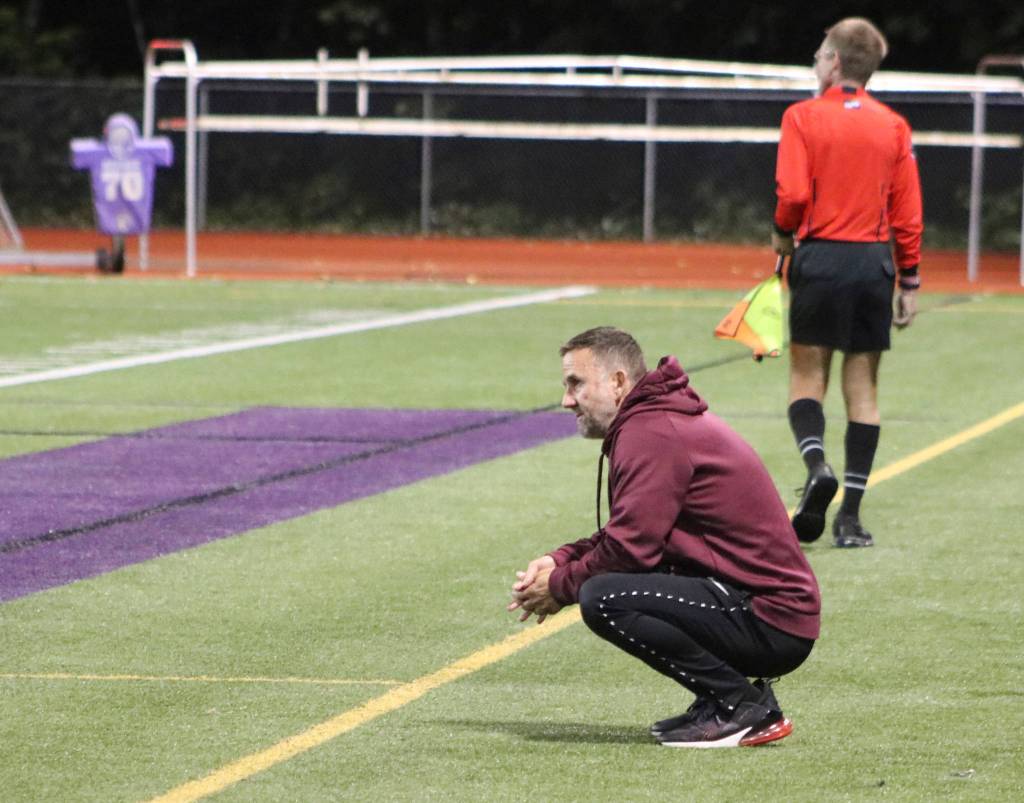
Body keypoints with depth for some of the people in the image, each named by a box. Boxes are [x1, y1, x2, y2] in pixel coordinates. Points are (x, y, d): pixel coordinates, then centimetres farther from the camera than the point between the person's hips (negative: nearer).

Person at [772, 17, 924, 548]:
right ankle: (851, 515, 4)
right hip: (875, 261, 3)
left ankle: (816, 463, -20)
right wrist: (909, 280, 9)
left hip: (821, 256, -2)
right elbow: (908, 211, 3)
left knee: (806, 377, 8)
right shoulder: (893, 126, 4)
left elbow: (793, 192, -14)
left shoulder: (804, 117, -4)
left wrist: (782, 234, 6)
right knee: (862, 387, 7)